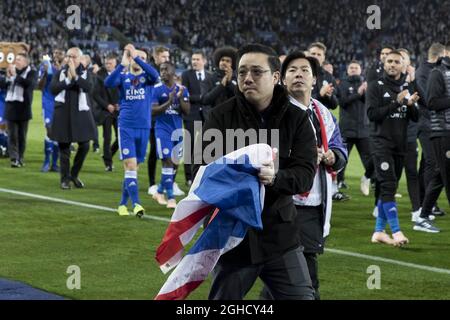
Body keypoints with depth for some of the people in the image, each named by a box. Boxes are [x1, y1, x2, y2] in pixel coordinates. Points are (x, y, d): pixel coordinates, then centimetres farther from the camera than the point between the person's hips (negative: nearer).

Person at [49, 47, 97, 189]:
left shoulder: (85, 73, 5)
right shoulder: (60, 73, 6)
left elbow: (88, 87, -14)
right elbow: (53, 89, -8)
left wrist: (75, 76, -19)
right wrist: (67, 79, -13)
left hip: (81, 113, 0)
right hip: (63, 114, 0)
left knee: (84, 146, 0)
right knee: (64, 147, 2)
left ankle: (74, 174, 20)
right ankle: (65, 179, 12)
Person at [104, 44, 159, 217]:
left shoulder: (147, 77, 5)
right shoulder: (123, 76, 4)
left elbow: (155, 75, -19)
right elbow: (108, 83, -17)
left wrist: (137, 57, -24)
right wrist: (122, 64, -27)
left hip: (143, 128, 2)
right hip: (126, 127, -2)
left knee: (134, 167, 9)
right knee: (130, 165, -13)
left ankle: (123, 203, 20)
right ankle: (136, 203, -17)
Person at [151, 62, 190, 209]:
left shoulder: (182, 89, 5)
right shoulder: (156, 89, -4)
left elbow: (187, 111, 1)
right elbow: (153, 111, -10)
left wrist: (180, 98, -16)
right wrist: (168, 102, -22)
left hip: (177, 130, 5)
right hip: (163, 129, -5)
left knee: (174, 163, 9)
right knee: (168, 161, -13)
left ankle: (159, 192, 26)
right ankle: (170, 198, -10)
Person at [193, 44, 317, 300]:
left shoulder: (297, 119, -1)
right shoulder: (221, 117, -3)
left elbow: (306, 175, -11)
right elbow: (201, 170, -11)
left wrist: (275, 177, -33)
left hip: (280, 235, 1)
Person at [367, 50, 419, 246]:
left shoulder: (407, 88, 13)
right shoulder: (376, 87, -1)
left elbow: (415, 118, 12)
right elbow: (372, 113, -12)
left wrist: (411, 104, -10)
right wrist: (396, 103, -18)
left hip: (400, 145, 5)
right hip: (381, 143, -5)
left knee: (388, 189, 8)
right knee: (388, 186, -14)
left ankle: (379, 231, 14)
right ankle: (396, 231, -17)